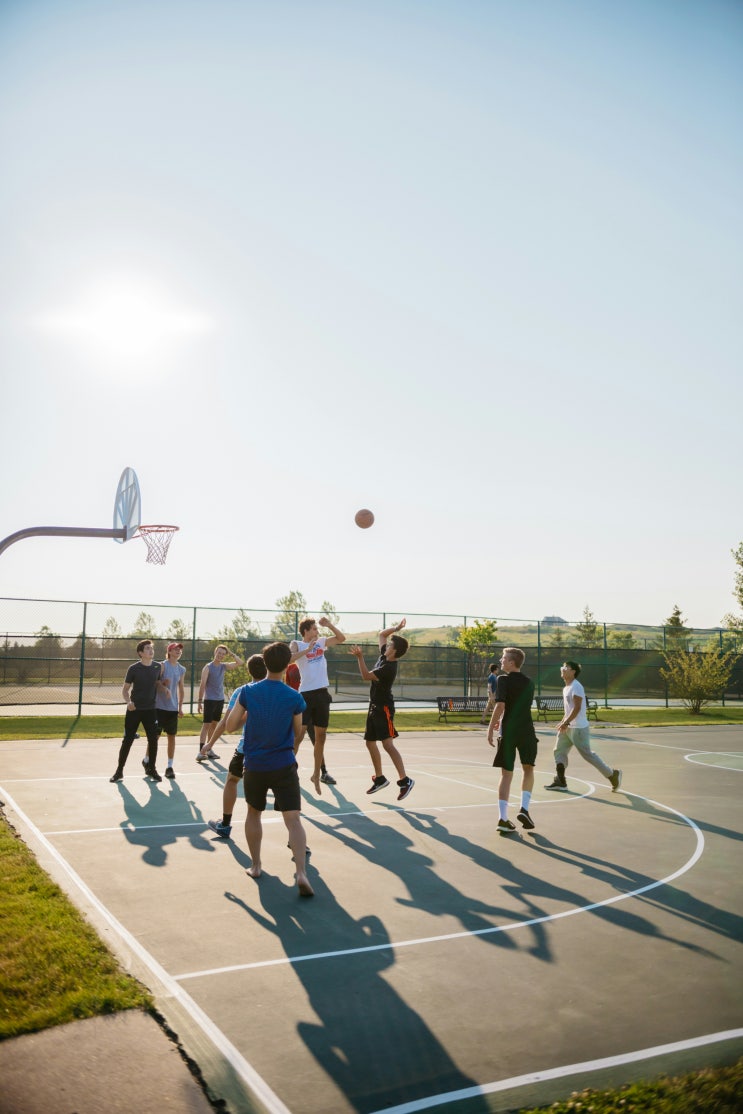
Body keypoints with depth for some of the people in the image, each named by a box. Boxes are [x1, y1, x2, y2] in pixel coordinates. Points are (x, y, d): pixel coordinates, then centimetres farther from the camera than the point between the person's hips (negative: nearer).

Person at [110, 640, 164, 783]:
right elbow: (125, 689, -3)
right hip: (134, 709, -3)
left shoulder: (158, 667, 1)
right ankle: (119, 770, 13)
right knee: (127, 740, 2)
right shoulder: (134, 668, -8)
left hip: (151, 709, 3)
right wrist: (128, 702, -19)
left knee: (153, 740, 3)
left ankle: (151, 769, 20)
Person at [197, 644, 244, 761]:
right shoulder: (208, 667, -9)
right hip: (209, 700, -6)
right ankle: (201, 752, -13)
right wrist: (200, 701, -16)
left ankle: (209, 749, 18)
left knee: (214, 724, 10)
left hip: (220, 699, 6)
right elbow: (202, 684, -12)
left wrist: (232, 653, -2)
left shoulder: (224, 666, 8)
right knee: (206, 725, -10)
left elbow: (240, 663, 5)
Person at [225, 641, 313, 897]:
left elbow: (231, 726, 0)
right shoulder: (295, 698, -8)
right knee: (293, 819, -5)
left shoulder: (247, 692, -7)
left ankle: (255, 865, 30)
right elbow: (297, 733, 5)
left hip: (254, 766, 2)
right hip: (284, 767, -2)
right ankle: (301, 873, -20)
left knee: (254, 813, 23)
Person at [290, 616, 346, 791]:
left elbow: (341, 638, 21)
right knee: (298, 735, -8)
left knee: (320, 737, 11)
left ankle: (318, 773, 21)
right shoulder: (297, 644, -2)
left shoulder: (321, 641, 14)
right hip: (306, 694, -6)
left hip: (322, 694, 6)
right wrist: (307, 649, -21)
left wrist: (329, 624, 9)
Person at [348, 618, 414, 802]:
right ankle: (379, 778, 23)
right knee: (370, 742, 13)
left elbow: (366, 676, -23)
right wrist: (396, 629, 7)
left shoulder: (389, 668, -20)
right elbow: (381, 634, 18)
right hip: (374, 706, 10)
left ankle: (404, 780, -16)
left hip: (384, 708, -10)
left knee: (388, 744, -17)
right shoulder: (384, 656, 5)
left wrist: (360, 657, -29)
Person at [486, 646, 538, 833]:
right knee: (528, 769, 19)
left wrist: (491, 729, -10)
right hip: (526, 730, 3)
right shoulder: (529, 682, 10)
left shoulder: (503, 680, -7)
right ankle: (524, 809, 3)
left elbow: (500, 706, -16)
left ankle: (503, 818, 0)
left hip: (508, 731, -3)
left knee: (506, 774, 4)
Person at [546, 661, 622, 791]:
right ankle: (560, 781, 7)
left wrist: (566, 722, -24)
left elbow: (577, 707, -23)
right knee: (559, 751, 5)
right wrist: (563, 723, 15)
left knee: (587, 754, -4)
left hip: (579, 728, -10)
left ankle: (612, 775, 10)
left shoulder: (576, 686, -16)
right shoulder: (566, 688, 14)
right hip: (568, 727, 10)